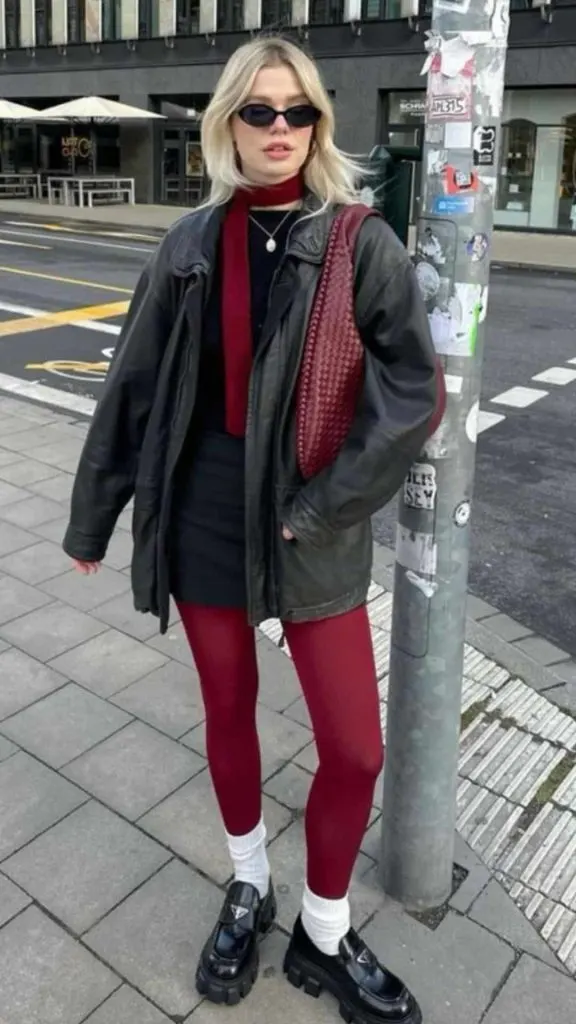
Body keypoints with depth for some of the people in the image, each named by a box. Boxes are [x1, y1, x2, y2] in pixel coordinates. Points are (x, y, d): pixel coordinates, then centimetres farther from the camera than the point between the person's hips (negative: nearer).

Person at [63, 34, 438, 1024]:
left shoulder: (363, 244, -5)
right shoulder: (189, 246, 2)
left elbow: (411, 392, -9)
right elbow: (133, 389, 6)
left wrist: (322, 505, -15)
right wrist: (93, 517, 10)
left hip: (315, 531, -1)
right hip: (203, 516, 2)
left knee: (355, 749, 3)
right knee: (228, 714, 17)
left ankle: (324, 936, 30)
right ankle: (248, 889, 43)